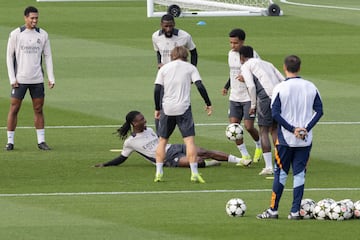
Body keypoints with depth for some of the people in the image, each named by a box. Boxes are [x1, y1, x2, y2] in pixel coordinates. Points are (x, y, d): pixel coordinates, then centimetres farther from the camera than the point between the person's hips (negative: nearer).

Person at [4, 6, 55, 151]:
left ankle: (41, 141, 10)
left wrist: (51, 78, 2)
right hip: (19, 79, -2)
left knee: (38, 109, 4)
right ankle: (10, 141, 4)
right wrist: (12, 78, -6)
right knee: (14, 108, -2)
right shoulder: (16, 34, -2)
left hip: (37, 79, 2)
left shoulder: (42, 35, 5)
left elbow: (47, 56, 10)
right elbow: (9, 56, 1)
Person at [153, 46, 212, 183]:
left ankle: (158, 173, 7)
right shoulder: (190, 68, 5)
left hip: (167, 109, 2)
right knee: (189, 140, -3)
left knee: (162, 140, 13)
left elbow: (157, 89, 3)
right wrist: (208, 104, 2)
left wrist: (157, 109, 10)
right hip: (183, 108, -2)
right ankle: (194, 173, -13)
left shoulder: (164, 68, 9)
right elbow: (200, 86, -4)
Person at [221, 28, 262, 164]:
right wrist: (227, 86, 14)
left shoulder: (251, 55, -12)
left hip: (249, 97, -6)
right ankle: (245, 155, 6)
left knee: (248, 126, -10)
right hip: (234, 97, 6)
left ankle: (259, 146, 21)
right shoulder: (231, 54, 9)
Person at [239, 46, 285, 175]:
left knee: (263, 131, 1)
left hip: (265, 96, -6)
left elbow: (251, 86, -6)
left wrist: (253, 105, 2)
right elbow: (283, 81, 20)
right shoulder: (267, 64, 28)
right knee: (275, 129, 17)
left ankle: (268, 167, -5)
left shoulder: (245, 66, 8)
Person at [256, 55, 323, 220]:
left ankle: (273, 210, 9)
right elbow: (319, 111, 0)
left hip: (286, 138, -2)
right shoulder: (311, 87, 1)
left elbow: (275, 114, -13)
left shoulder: (280, 88, -8)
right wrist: (306, 128, -6)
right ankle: (295, 211, 4)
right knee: (299, 174, 6)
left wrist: (293, 129, -12)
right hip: (305, 140, 2)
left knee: (280, 173, 6)